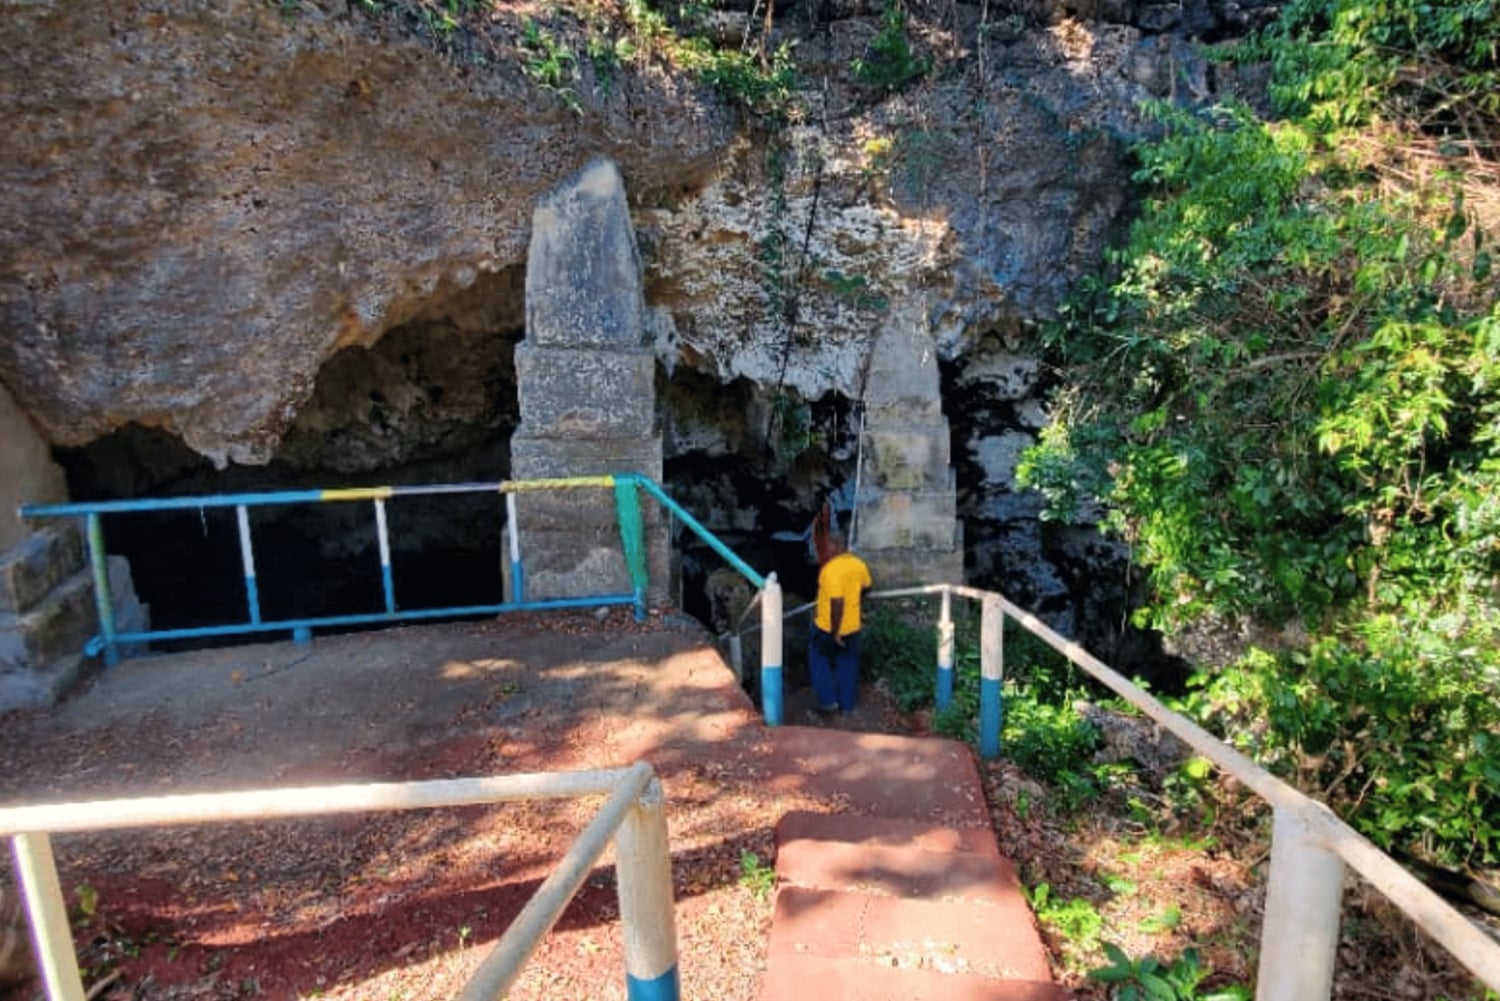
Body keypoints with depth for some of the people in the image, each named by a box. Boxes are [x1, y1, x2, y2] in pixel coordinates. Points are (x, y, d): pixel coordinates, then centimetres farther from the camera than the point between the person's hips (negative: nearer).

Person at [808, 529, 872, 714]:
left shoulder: (831, 569, -26)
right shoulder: (859, 564, -3)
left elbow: (837, 602, -29)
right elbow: (866, 588, 14)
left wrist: (835, 632, -21)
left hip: (828, 627, -6)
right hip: (852, 626, 6)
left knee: (819, 661, 16)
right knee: (847, 665, 18)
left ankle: (828, 701, 17)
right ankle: (847, 705, 28)